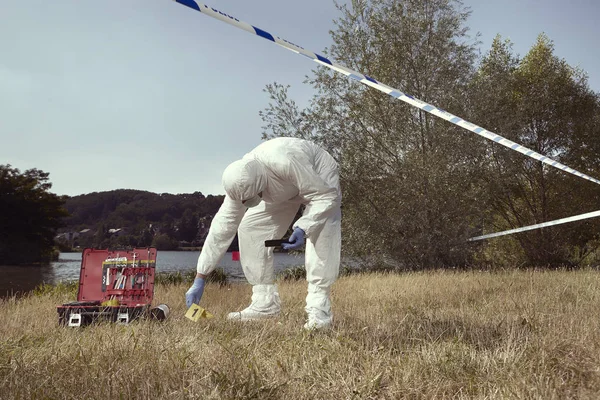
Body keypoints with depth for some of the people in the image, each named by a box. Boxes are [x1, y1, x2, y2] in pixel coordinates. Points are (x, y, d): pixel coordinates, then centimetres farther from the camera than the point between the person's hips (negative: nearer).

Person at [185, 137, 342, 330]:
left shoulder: (286, 163, -45)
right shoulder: (240, 182, -26)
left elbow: (326, 195, -33)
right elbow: (222, 228, -20)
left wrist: (303, 228, -47)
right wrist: (199, 279, -19)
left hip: (320, 180, -5)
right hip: (285, 190, 5)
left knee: (320, 233, -31)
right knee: (249, 228, -9)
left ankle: (318, 307, -23)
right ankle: (265, 302, -4)